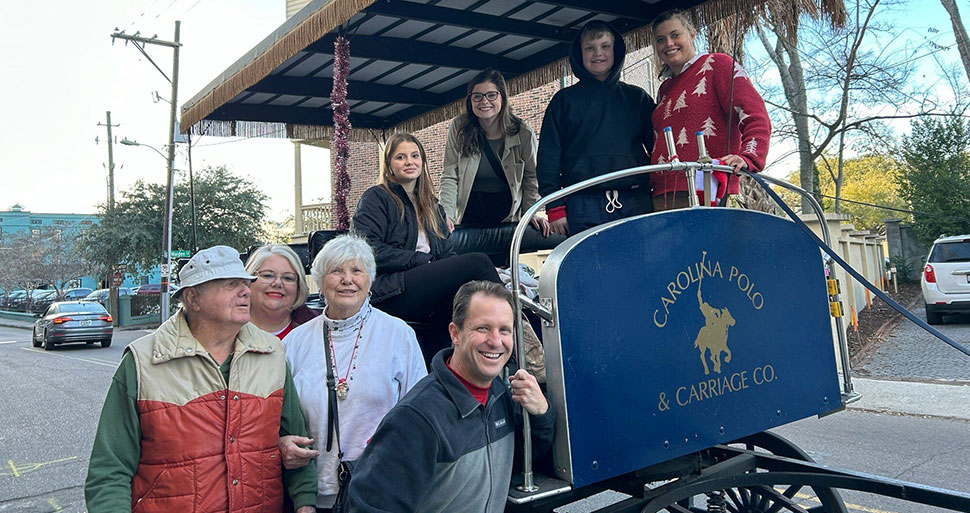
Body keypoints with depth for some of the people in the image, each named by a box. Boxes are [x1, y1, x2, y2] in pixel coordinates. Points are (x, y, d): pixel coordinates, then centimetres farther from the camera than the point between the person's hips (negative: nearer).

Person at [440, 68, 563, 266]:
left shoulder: (523, 133, -4)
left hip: (508, 219, 0)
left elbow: (531, 176, 6)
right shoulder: (459, 129, -4)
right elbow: (450, 177, -6)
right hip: (469, 221, 1)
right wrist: (447, 215, -18)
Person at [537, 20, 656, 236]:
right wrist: (555, 207, -2)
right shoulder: (564, 100, 12)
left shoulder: (638, 98, 16)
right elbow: (549, 156, 7)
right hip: (584, 207, -1)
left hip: (636, 202, 2)